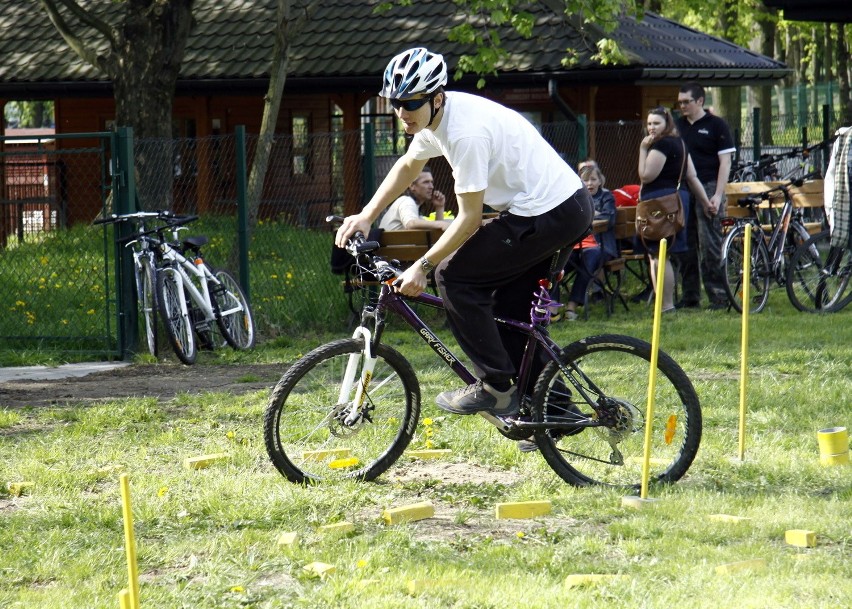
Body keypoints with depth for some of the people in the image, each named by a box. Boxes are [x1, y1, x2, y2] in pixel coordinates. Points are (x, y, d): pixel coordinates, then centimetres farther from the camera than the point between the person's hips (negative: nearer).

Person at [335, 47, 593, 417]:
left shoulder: (466, 132, -24)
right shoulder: (435, 115, 6)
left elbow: (469, 218, -20)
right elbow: (408, 166, 26)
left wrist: (422, 267, -14)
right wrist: (366, 216, 18)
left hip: (546, 216, -10)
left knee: (453, 276, -8)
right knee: (507, 307, 16)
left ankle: (496, 387, -5)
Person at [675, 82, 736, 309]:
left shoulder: (716, 125, -1)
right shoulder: (678, 125, 14)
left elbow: (725, 162, -5)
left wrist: (718, 195, -13)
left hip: (708, 189, -5)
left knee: (710, 246, -7)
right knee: (684, 246, 5)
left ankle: (718, 296, -4)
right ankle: (689, 296, 12)